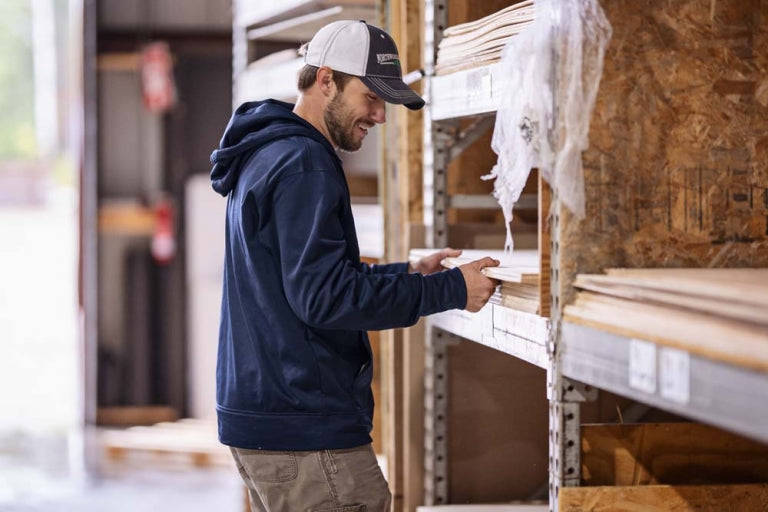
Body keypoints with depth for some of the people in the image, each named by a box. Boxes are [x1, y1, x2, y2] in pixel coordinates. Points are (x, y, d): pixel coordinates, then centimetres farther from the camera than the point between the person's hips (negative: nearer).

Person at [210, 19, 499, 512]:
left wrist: (408, 274, 13)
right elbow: (322, 297, -23)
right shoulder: (302, 163, -15)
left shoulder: (266, 156, 17)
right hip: (307, 432, -11)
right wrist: (450, 289, -18)